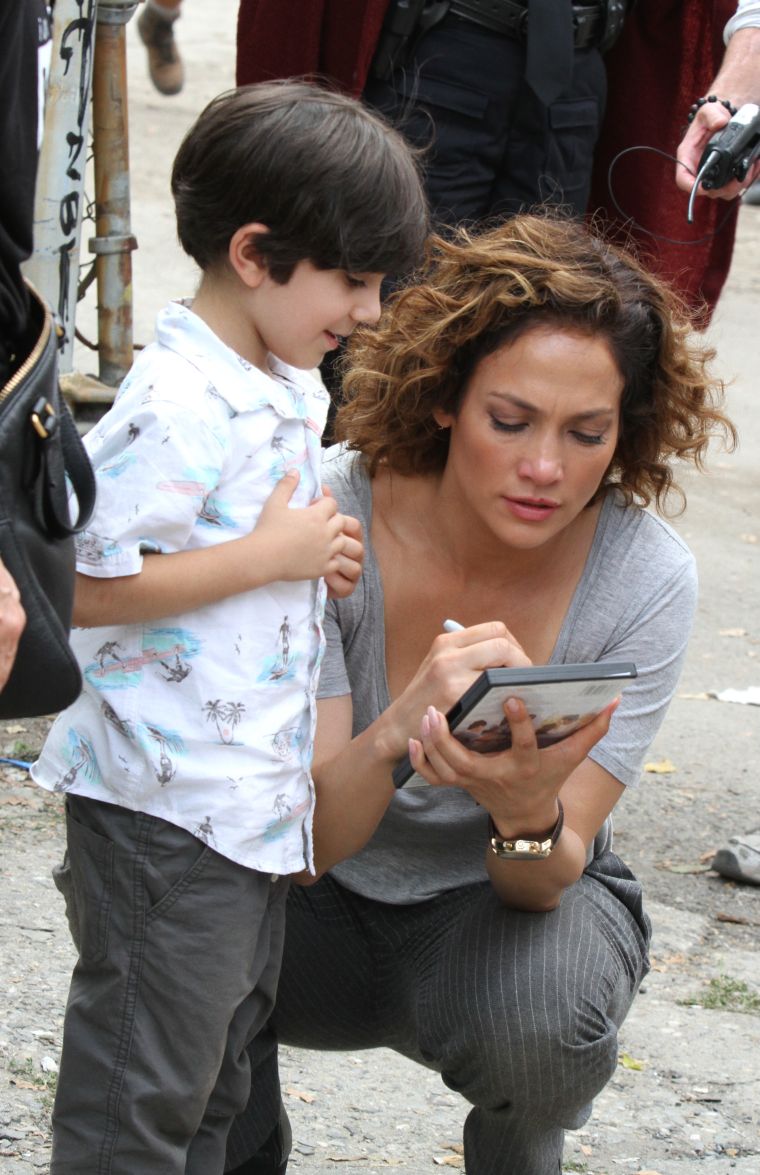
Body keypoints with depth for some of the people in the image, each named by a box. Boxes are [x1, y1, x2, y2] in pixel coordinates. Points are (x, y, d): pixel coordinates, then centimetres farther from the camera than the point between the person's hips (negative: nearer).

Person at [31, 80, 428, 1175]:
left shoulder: (293, 389, 10)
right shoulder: (180, 407, -21)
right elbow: (84, 586, -24)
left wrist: (316, 555, 9)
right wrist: (271, 556, -21)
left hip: (259, 798, 10)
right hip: (164, 807, -10)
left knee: (220, 1061, 17)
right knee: (144, 1084, -2)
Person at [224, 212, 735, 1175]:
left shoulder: (645, 577, -19)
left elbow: (548, 878, -20)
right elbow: (302, 841, -26)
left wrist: (530, 814, -44)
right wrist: (395, 734, -48)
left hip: (503, 904, 0)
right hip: (328, 905, 0)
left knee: (542, 1014, -34)